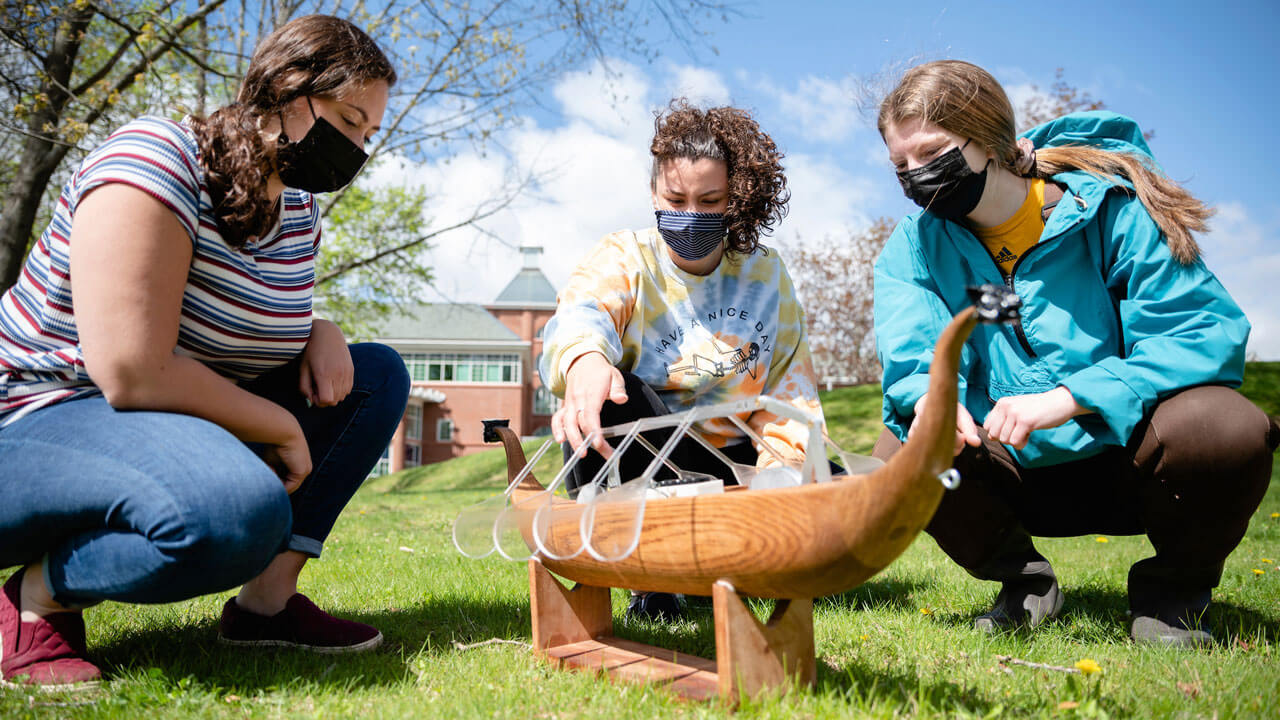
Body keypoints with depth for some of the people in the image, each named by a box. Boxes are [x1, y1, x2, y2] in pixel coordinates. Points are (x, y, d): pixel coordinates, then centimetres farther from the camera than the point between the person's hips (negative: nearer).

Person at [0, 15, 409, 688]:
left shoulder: (297, 205, 6)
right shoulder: (155, 156, -19)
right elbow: (131, 374, -28)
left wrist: (320, 332, -2)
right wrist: (284, 428, -16)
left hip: (173, 426, 9)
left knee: (377, 375, 1)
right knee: (239, 512, -38)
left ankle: (267, 600, -4)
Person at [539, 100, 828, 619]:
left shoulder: (766, 275, 6)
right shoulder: (625, 258, -5)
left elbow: (789, 385, 7)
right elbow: (581, 312, -29)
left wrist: (782, 466, -11)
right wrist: (583, 359, -54)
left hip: (731, 461, 4)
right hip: (643, 460, -3)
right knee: (612, 395, -34)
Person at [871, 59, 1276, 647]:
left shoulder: (1111, 205, -12)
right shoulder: (914, 247, -1)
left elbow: (1208, 331, -21)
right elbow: (915, 356, -14)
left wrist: (1065, 398, -33)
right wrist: (931, 398, -40)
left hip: (1126, 463, -2)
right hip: (1019, 480, 3)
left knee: (1227, 429, -33)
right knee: (899, 456, -24)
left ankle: (1172, 591, -1)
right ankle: (1024, 584, 5)